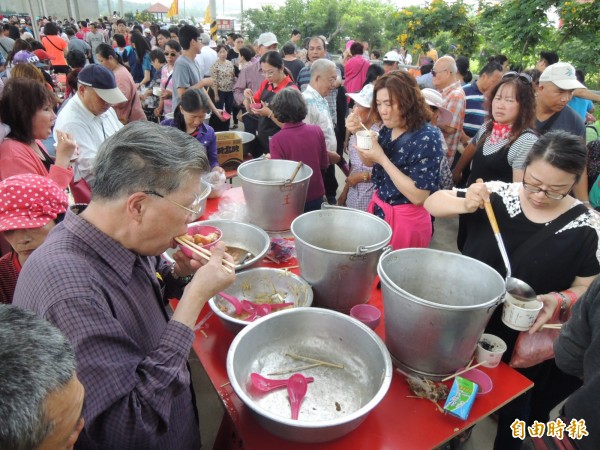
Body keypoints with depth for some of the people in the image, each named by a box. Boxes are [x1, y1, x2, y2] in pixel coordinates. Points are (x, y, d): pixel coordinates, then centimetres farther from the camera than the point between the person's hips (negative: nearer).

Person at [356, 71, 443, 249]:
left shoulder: (427, 137, -21)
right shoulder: (388, 129, -1)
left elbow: (419, 197, -25)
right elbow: (369, 162, 12)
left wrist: (382, 159, -26)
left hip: (406, 219, -7)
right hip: (378, 210, 7)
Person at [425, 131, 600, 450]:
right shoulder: (497, 194, -14)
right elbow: (432, 204, -10)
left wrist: (557, 300, -27)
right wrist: (465, 205, -30)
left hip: (526, 342, -1)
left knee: (513, 410, 20)